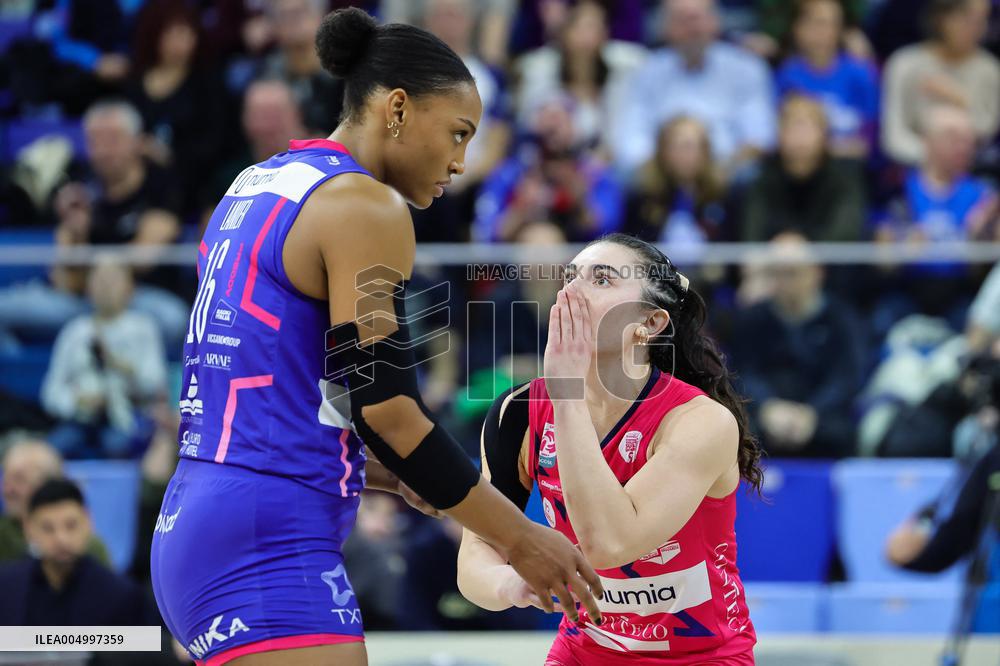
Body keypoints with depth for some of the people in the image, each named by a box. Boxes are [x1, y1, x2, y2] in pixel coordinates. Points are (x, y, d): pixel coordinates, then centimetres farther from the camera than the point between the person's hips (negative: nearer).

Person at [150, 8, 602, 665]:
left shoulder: (256, 186, 18)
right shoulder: (364, 206, -9)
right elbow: (384, 406, -14)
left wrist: (395, 477, 19)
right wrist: (519, 537, -7)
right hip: (269, 545, -10)